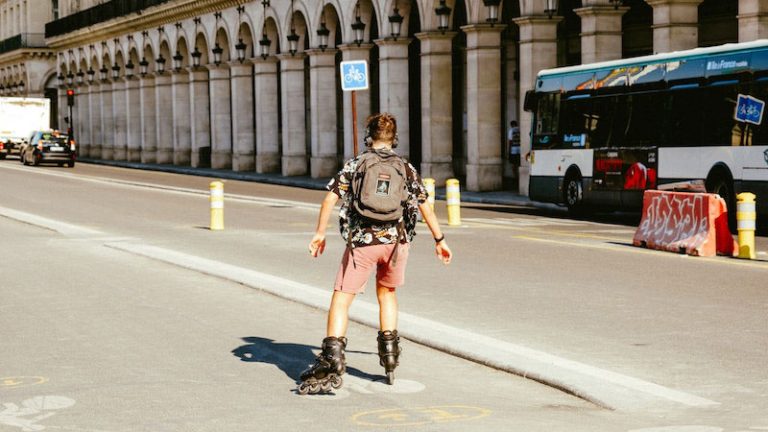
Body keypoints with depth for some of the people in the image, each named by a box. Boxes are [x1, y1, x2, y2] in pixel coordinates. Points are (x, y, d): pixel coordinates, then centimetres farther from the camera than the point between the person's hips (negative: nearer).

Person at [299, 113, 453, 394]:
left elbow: (331, 198, -3)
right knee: (387, 293, 26)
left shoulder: (355, 165, 6)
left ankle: (332, 361, -17)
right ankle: (390, 356, 23)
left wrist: (319, 233, 3)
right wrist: (439, 240, 18)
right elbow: (425, 206, 10)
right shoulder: (406, 168, 11)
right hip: (396, 240, 3)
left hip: (361, 241, -3)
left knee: (341, 300, -2)